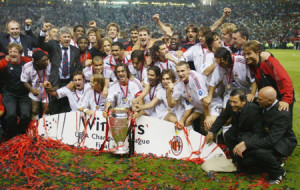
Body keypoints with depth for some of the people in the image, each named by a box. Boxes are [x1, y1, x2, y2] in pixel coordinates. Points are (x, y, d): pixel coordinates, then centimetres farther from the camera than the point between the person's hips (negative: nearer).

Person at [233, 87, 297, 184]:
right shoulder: (263, 106, -8)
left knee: (259, 151, -34)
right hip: (267, 137, 7)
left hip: (283, 142, -7)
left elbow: (271, 140, -32)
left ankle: (278, 173, -6)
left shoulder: (282, 114, -29)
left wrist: (246, 144, -34)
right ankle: (274, 160, 14)